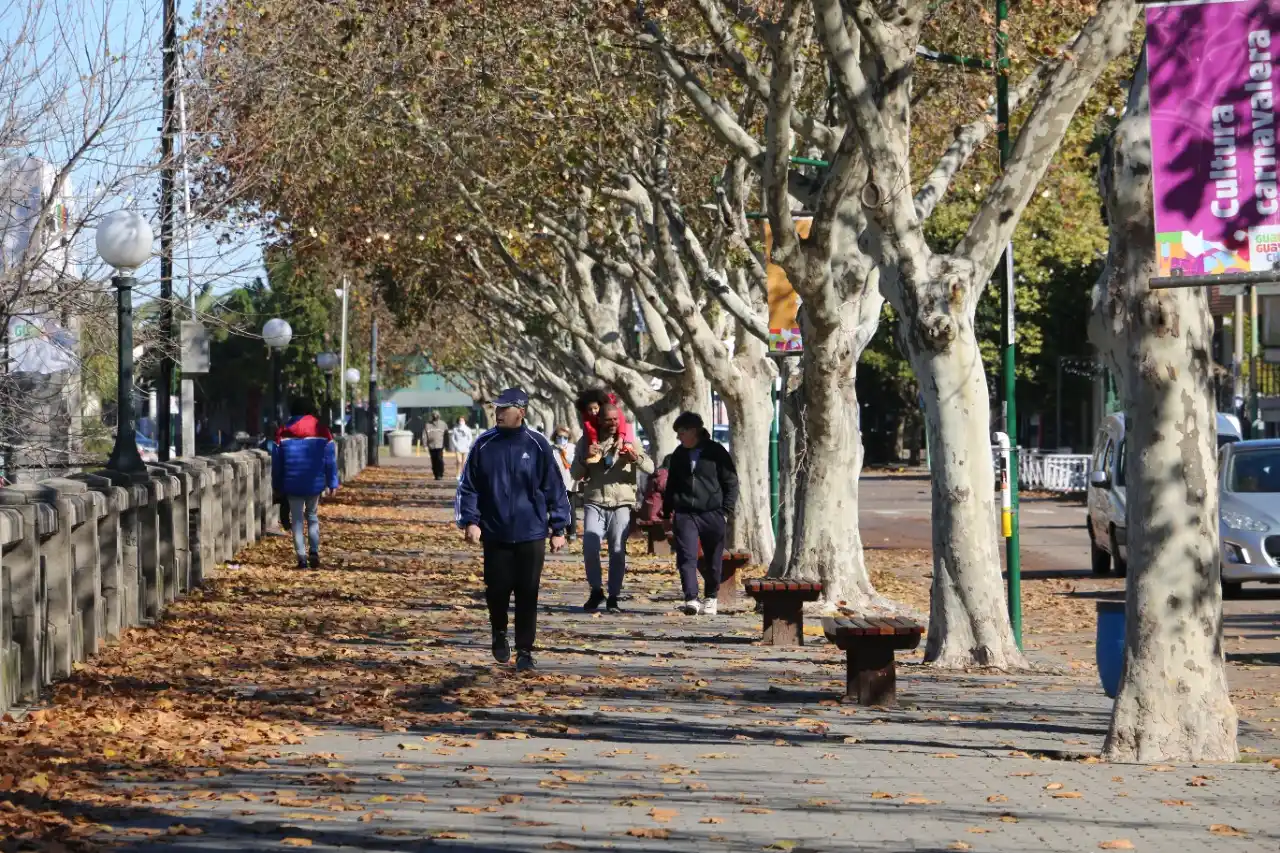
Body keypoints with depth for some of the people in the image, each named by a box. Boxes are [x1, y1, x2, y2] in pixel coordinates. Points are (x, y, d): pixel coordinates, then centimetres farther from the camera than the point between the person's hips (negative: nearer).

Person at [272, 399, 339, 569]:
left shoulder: (284, 432, 1)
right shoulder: (322, 431, 0)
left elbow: (277, 461, 4)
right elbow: (330, 459, 0)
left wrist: (278, 485, 12)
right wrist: (332, 483, 5)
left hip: (292, 484, -1)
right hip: (314, 484, 1)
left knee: (297, 520, 4)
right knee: (312, 517, 17)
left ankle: (302, 558, -4)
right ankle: (314, 551, 1)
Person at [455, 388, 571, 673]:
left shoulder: (537, 446, -2)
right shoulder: (484, 445, 2)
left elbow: (555, 489, 3)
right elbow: (468, 486, 6)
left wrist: (558, 530, 1)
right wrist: (470, 521, -6)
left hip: (531, 534, -1)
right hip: (495, 534, 1)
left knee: (527, 594, 1)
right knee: (496, 589, 2)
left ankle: (525, 651, 12)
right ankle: (499, 633, 30)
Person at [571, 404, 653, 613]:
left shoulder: (627, 441, 9)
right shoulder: (586, 441, 10)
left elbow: (650, 468, 3)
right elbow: (576, 475, 9)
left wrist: (636, 457, -18)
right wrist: (584, 457, -10)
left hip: (621, 504, 0)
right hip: (594, 503, 0)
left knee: (618, 551, -4)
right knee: (590, 546, -15)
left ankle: (613, 597, 6)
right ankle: (596, 590, 3)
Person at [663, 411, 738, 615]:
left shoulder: (716, 452, -2)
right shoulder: (679, 455, 12)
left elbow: (731, 483, -1)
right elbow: (671, 485, 21)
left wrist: (725, 512, -7)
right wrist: (667, 513, 15)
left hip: (712, 514, -3)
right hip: (685, 514, 3)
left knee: (713, 560, 6)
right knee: (686, 557, -12)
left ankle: (711, 598, 22)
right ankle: (691, 599, -18)